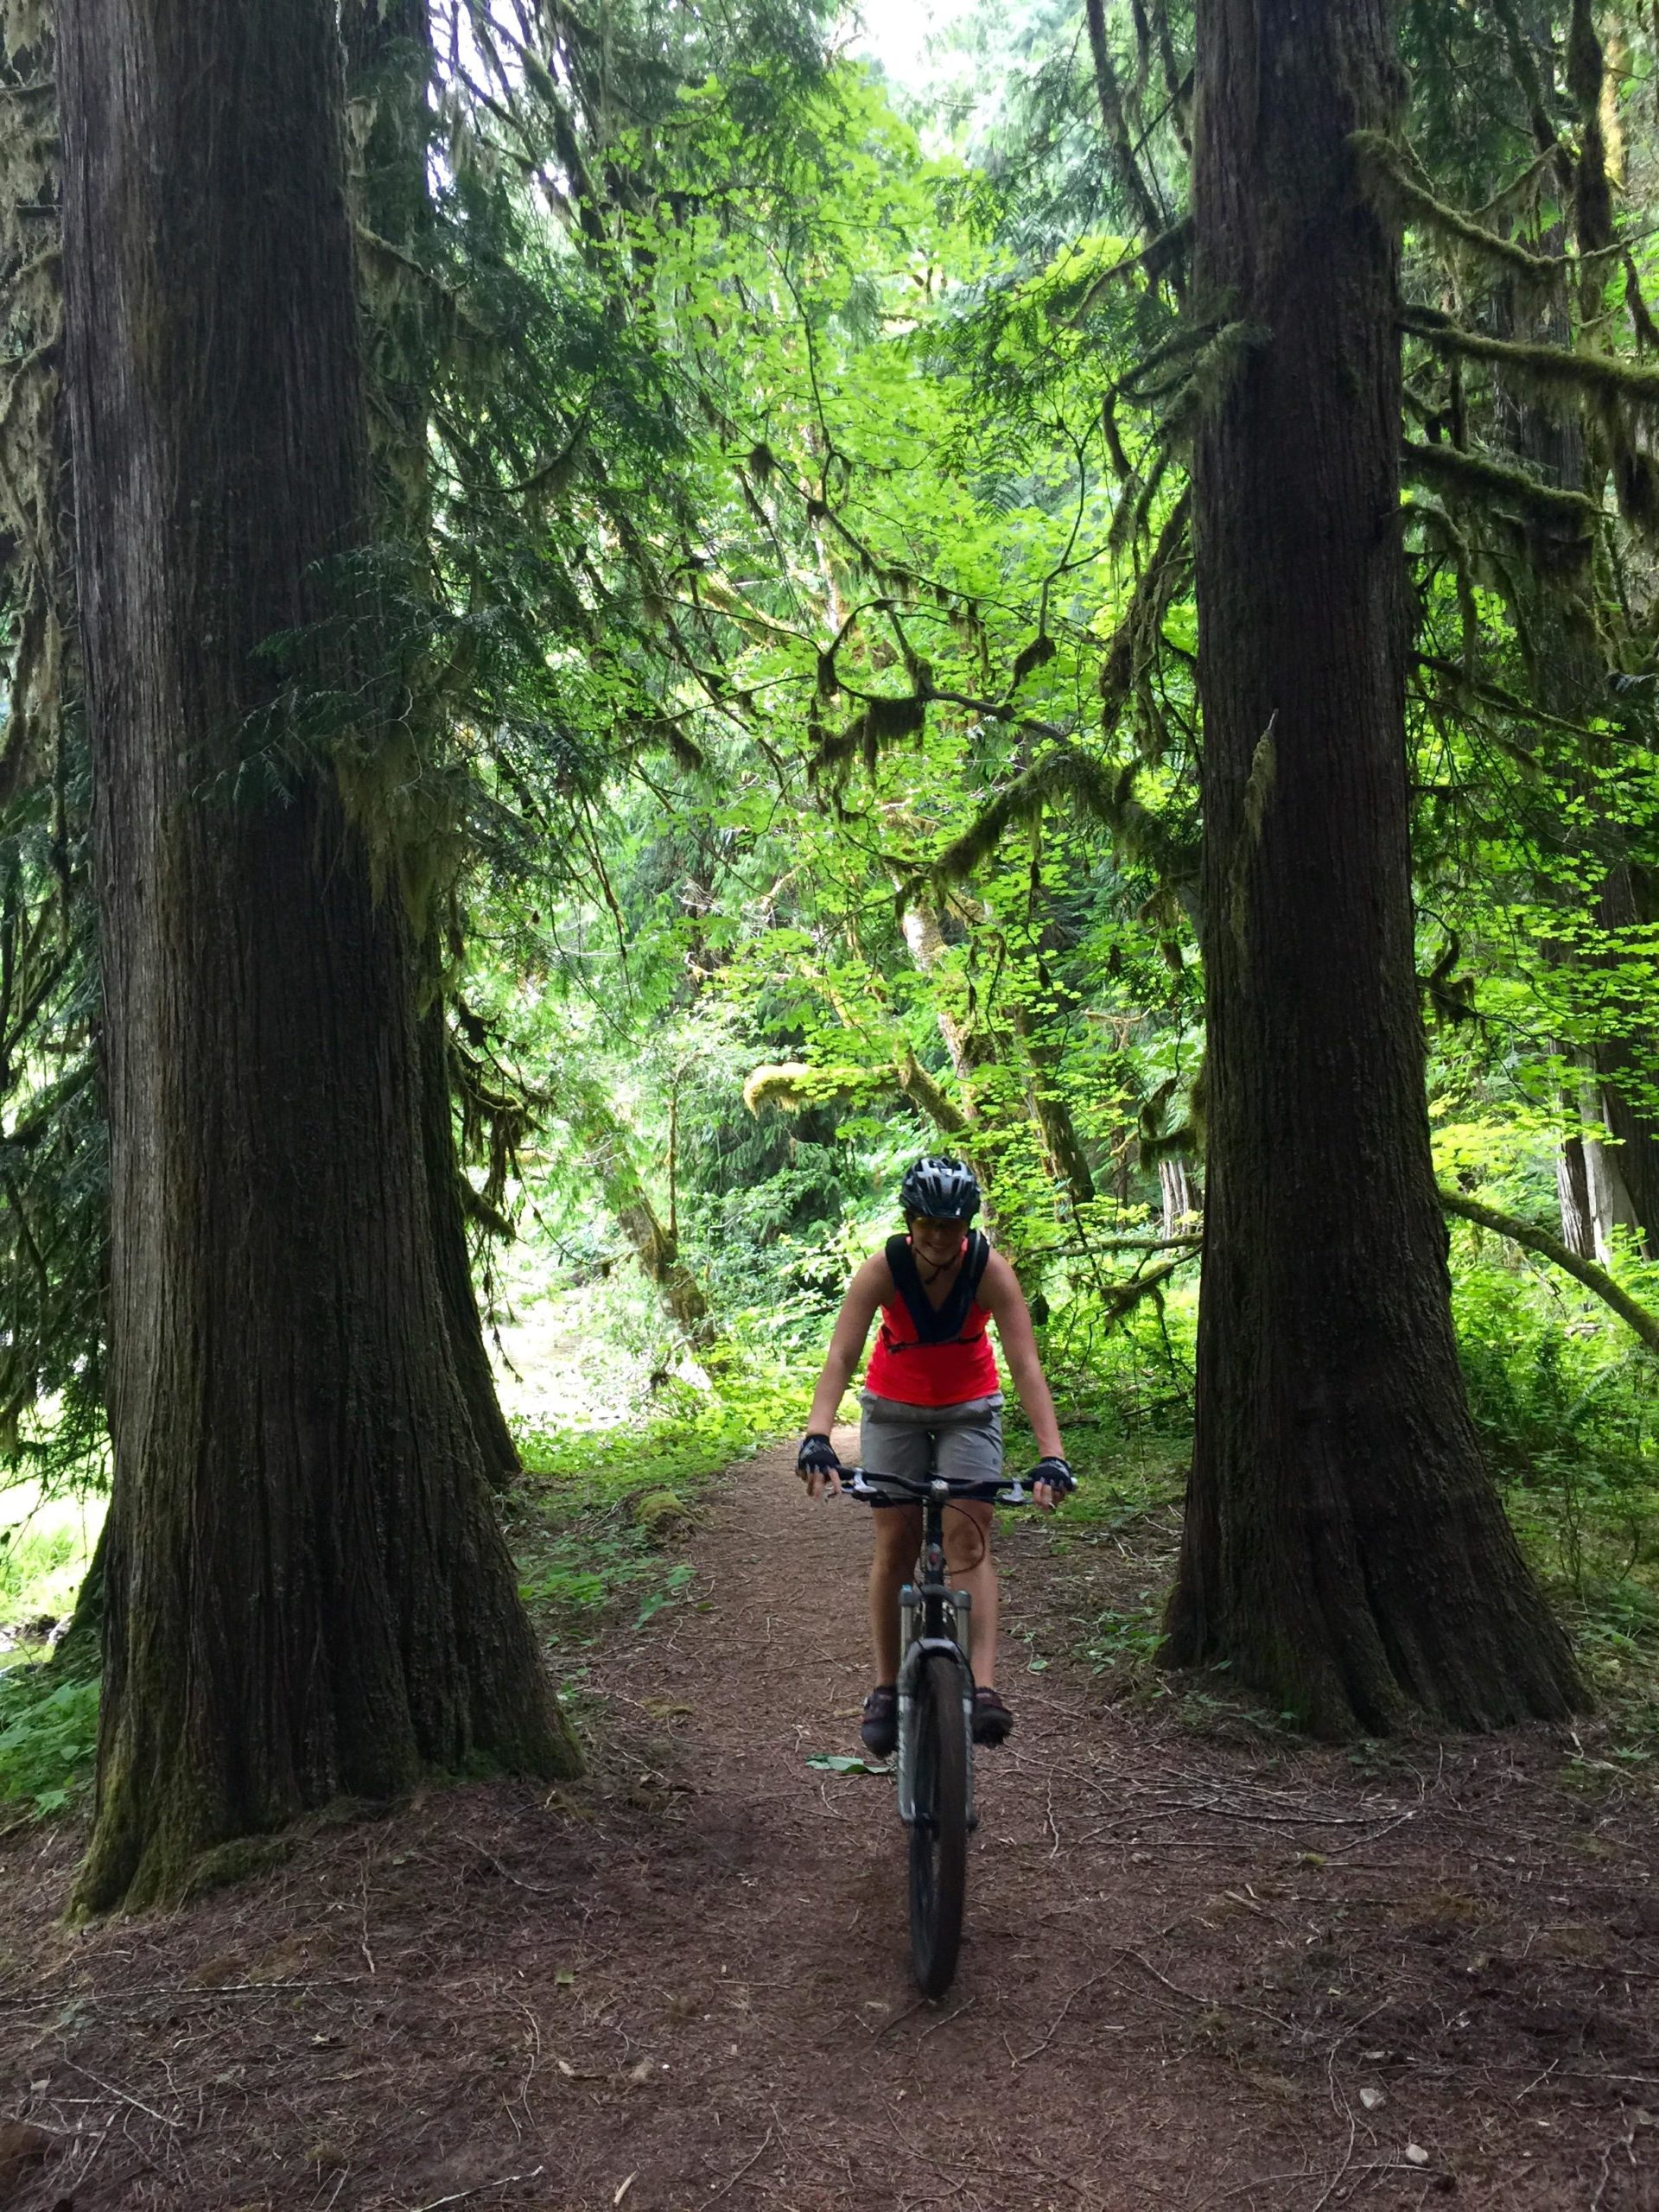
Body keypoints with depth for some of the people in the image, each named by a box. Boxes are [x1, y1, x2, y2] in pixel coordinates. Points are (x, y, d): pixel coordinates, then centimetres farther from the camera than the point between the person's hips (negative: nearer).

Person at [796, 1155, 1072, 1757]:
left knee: (969, 1537, -14)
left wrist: (1051, 1455, -41)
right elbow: (840, 1358, -33)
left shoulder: (990, 1270, -25)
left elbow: (1026, 1365, -30)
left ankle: (982, 1688, -18)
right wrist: (816, 1439, -47)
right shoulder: (882, 1270, -25)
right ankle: (886, 1690, 11)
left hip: (969, 1408, 0)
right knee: (895, 1544, -1)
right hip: (894, 1408, 0)